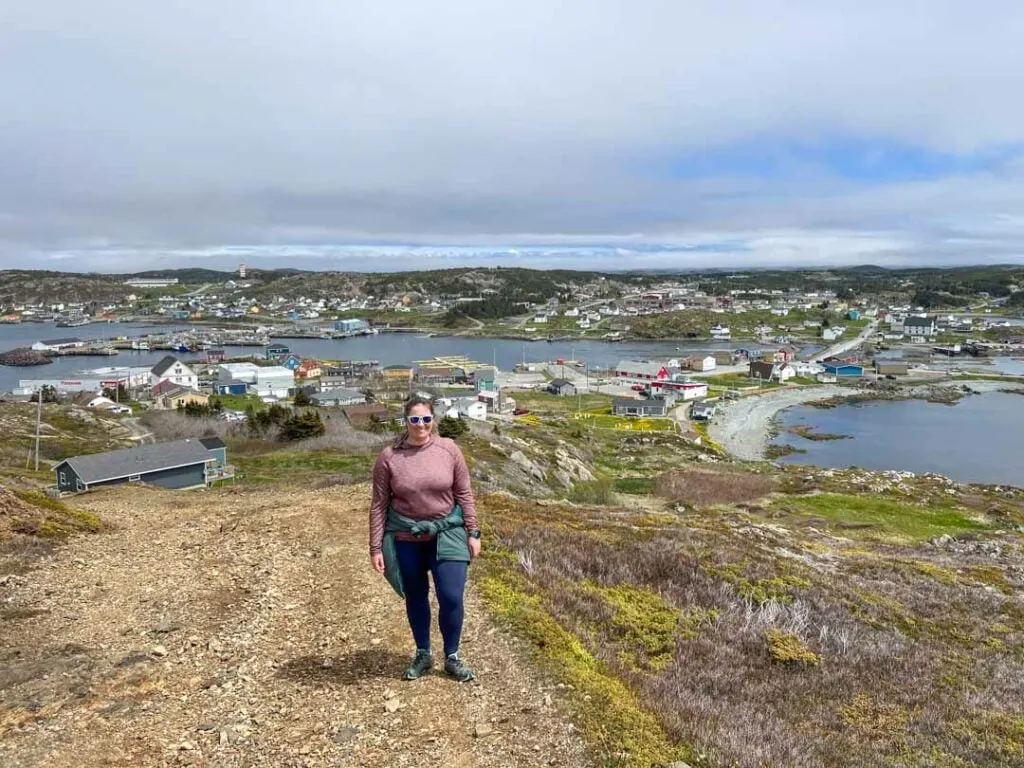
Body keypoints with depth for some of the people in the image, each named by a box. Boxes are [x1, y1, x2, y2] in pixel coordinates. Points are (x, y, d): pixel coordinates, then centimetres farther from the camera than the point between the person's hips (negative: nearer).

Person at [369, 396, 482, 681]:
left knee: (451, 597, -2)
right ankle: (423, 654, 36)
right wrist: (376, 548, -5)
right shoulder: (389, 457, -9)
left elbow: (464, 494, 0)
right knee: (415, 598, 15)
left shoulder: (449, 449, -7)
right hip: (405, 539, 0)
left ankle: (452, 658, 21)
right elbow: (379, 505, -5)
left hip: (447, 533, 0)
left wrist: (473, 533, -1)